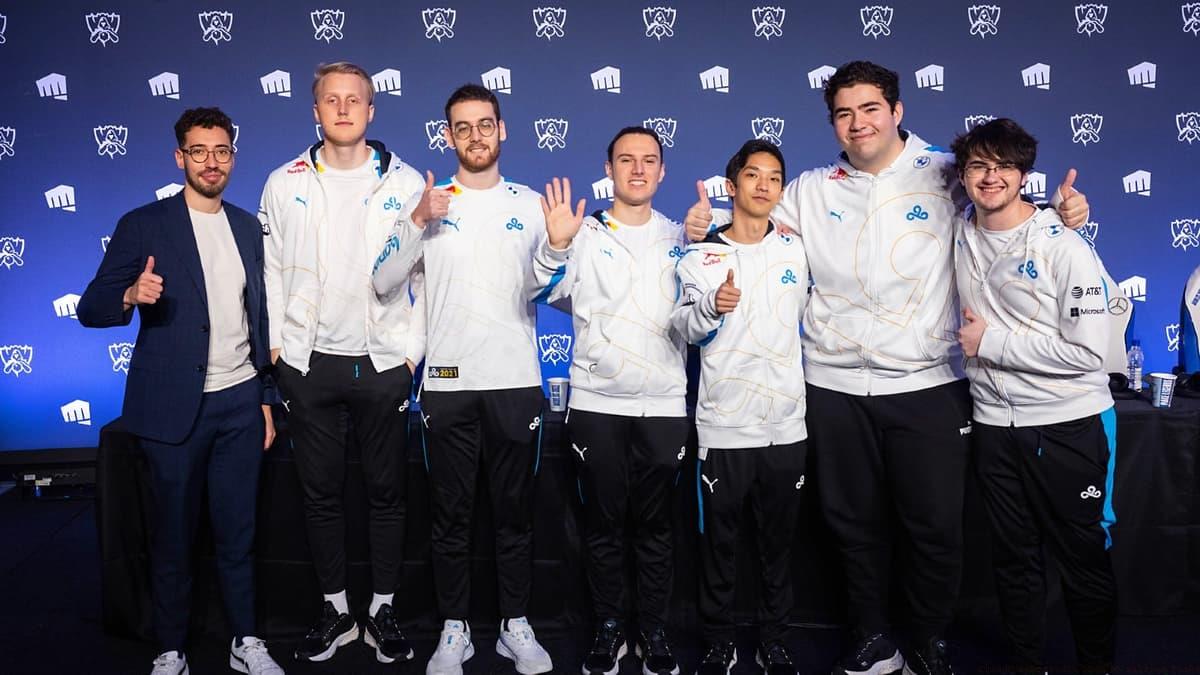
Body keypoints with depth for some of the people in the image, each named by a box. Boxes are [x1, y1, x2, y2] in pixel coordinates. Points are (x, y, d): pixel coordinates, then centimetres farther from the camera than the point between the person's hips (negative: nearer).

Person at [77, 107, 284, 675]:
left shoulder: (248, 227, 11)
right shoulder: (143, 225, -3)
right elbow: (91, 308, -6)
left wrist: (267, 398, 13)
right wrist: (131, 295, -29)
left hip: (240, 403, 3)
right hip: (173, 407, -3)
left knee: (238, 532, 10)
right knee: (173, 536, 7)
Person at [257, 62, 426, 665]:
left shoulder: (405, 182, 1)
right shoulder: (285, 183, 5)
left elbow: (425, 276, 1)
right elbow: (272, 271, 8)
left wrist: (413, 351, -4)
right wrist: (276, 345, 1)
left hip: (383, 362, -1)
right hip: (310, 362, 2)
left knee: (386, 491, 7)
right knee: (321, 492, 10)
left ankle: (383, 610, 22)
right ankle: (334, 609, 25)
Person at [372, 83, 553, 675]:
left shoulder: (529, 203, 7)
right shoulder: (428, 202, 5)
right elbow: (383, 283, -4)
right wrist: (417, 222, -15)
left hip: (516, 382, 1)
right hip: (447, 383, 0)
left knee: (515, 512, 9)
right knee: (450, 515, 9)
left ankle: (516, 626, 23)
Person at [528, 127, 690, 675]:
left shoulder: (680, 238, 9)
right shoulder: (585, 232, 2)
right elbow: (543, 291, -10)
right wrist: (555, 245, -29)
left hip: (664, 405, 1)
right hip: (595, 403, -1)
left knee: (655, 526, 9)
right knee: (603, 522, 8)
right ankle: (609, 628, 23)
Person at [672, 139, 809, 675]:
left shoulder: (797, 250, 7)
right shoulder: (701, 257, -1)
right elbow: (686, 329, -11)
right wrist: (712, 305, -28)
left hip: (787, 422, 2)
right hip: (723, 423, -2)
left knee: (779, 542, 11)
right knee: (719, 542, 7)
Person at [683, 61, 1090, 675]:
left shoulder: (945, 175, 1)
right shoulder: (811, 190, 8)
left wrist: (1062, 211, -12)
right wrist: (705, 229, -7)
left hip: (927, 385, -2)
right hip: (836, 388, 2)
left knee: (935, 527, 7)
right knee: (856, 526, 14)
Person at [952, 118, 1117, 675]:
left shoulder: (1064, 247, -12)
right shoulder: (959, 234, 2)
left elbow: (1087, 352, -17)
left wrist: (990, 342, -14)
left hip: (1069, 425, -4)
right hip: (994, 424, 4)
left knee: (1084, 557, 8)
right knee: (1013, 556, 15)